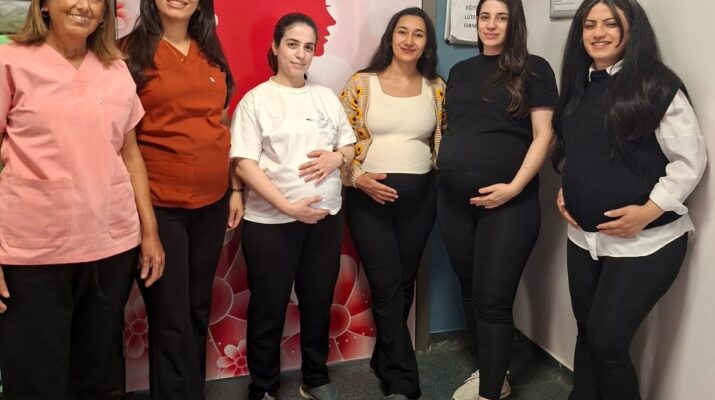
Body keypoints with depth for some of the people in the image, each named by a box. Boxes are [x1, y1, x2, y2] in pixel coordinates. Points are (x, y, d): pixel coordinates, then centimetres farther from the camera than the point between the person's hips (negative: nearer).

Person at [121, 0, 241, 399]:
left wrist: (235, 188, 10)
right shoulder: (131, 51, -4)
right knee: (171, 318, 3)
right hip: (158, 205, -5)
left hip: (211, 202, 5)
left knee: (199, 309, 17)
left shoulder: (211, 55, 11)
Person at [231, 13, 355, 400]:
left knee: (318, 304, 15)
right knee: (268, 310, 8)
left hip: (325, 217, 4)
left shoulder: (326, 97, 9)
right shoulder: (256, 99, -5)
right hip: (270, 222, -4)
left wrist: (337, 157, -9)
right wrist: (288, 206, -19)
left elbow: (350, 145, 16)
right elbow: (244, 163, -11)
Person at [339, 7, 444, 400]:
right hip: (370, 195, -3)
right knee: (387, 286, -4)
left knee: (404, 283, 11)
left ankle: (386, 360, 32)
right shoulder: (362, 83, -2)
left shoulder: (436, 88, 7)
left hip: (420, 196, 3)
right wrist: (358, 178, -15)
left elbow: (443, 142, 11)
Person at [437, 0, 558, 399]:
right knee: (470, 290, 13)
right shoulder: (461, 71, 15)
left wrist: (514, 187, -16)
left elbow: (543, 136, -6)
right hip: (454, 199, 6)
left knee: (493, 299, -5)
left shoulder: (533, 69, 0)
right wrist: (447, 169, 10)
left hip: (507, 202, -5)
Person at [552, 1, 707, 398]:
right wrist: (565, 190, 6)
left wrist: (649, 210, -18)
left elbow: (691, 159, -11)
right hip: (584, 237, 6)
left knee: (607, 340, -4)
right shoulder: (580, 86, 8)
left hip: (644, 241, -6)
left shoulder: (656, 84, -11)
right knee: (587, 333, 15)